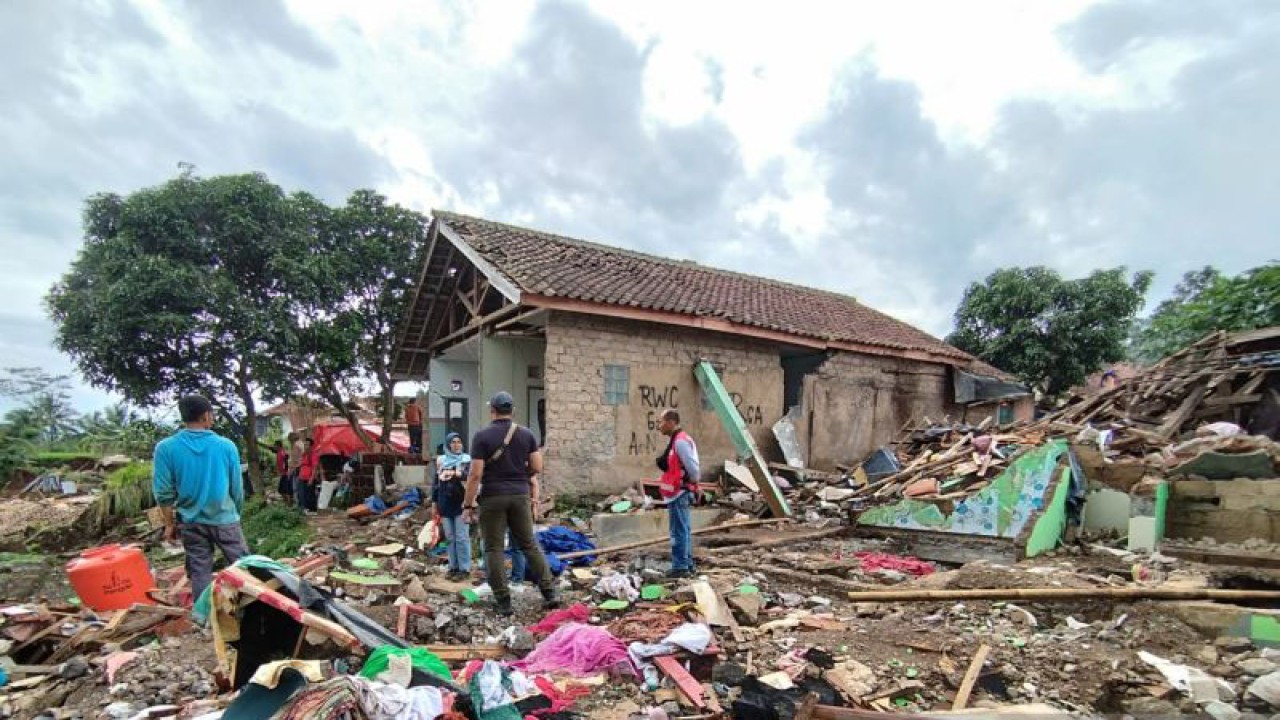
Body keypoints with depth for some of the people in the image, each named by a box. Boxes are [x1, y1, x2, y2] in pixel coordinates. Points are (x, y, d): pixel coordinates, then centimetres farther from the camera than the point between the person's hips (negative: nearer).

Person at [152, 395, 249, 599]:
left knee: (200, 573, 11)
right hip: (224, 519, -1)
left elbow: (164, 492, -5)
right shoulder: (226, 445, -8)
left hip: (191, 522, 1)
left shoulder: (165, 448, -7)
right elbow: (237, 488, 0)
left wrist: (169, 524, 8)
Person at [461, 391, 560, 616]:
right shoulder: (527, 434, 2)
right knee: (530, 545, 13)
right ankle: (550, 592, 12)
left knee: (494, 549, 7)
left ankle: (503, 601, 10)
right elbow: (537, 468, 2)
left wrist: (468, 505, -4)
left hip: (492, 497, -3)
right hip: (521, 495, 3)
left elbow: (475, 474, -11)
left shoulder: (482, 436, -7)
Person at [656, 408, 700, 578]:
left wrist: (693, 483, -7)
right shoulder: (678, 440, 13)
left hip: (679, 494, -10)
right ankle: (687, 565, 24)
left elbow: (693, 467, -22)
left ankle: (680, 567, 3)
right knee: (684, 530, 15)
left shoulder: (680, 441, -19)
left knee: (679, 531, -4)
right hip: (679, 493, 10)